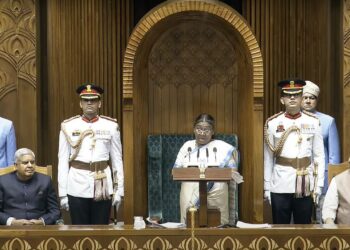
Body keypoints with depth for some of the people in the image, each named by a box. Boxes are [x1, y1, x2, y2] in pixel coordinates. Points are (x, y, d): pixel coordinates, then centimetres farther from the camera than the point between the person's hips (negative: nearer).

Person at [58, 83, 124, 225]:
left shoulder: (111, 126, 3)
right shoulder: (68, 127, 2)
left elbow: (117, 160, 6)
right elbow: (63, 161, 2)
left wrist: (119, 190, 3)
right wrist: (62, 193, -1)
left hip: (103, 187, 1)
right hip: (77, 187, 0)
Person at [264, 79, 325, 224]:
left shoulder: (313, 123, 2)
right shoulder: (272, 123, 0)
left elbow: (319, 156, 4)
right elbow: (268, 158, 3)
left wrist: (319, 184, 0)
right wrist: (267, 187, 2)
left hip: (305, 186, 1)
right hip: (280, 186, 0)